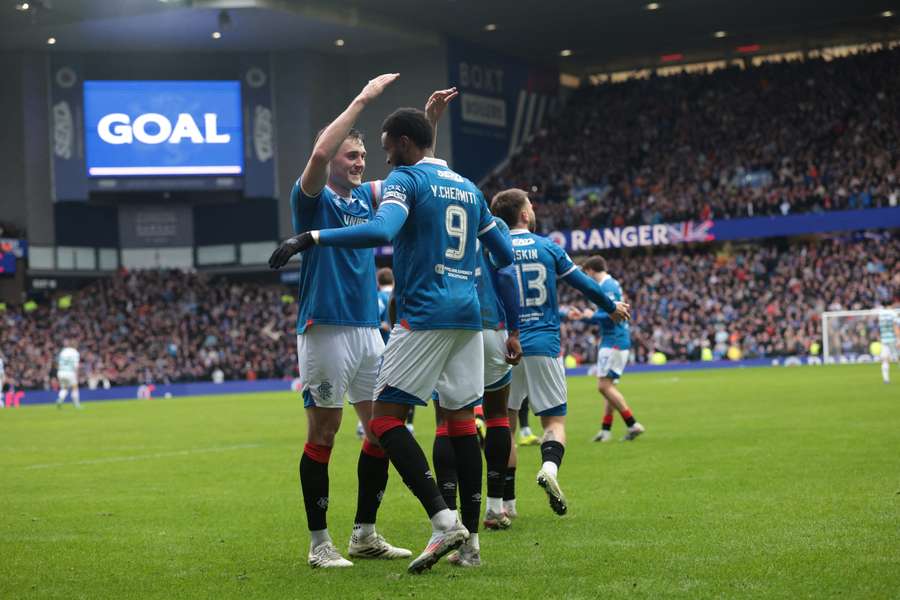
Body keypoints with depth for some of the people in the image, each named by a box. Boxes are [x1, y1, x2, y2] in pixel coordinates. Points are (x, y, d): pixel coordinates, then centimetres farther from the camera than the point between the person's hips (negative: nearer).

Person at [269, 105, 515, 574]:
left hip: (424, 315, -8)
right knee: (460, 417, 11)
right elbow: (503, 256, 24)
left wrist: (312, 238, -24)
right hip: (468, 316, 8)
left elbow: (382, 231, -25)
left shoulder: (406, 179, -5)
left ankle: (443, 521, -17)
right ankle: (470, 541, 11)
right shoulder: (468, 187, 18)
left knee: (386, 417, -4)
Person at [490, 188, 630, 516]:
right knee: (554, 420, 7)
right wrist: (612, 308, 29)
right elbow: (584, 284, 13)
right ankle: (549, 466, -25)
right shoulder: (548, 247, 5)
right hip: (544, 346, 0)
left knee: (504, 421, 8)